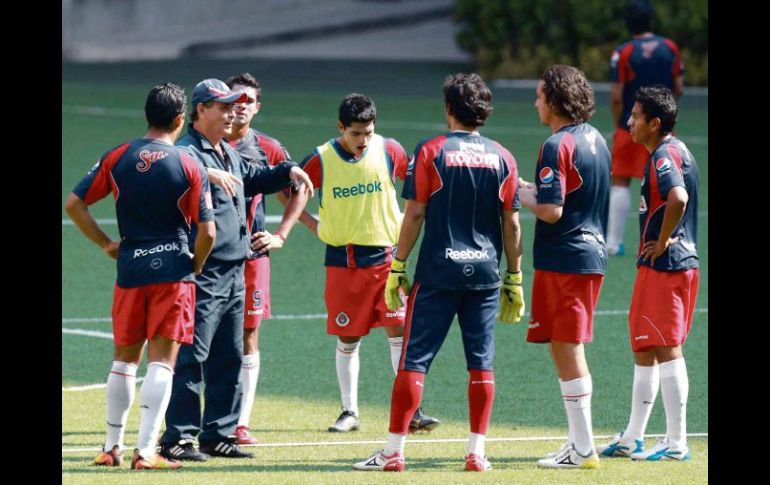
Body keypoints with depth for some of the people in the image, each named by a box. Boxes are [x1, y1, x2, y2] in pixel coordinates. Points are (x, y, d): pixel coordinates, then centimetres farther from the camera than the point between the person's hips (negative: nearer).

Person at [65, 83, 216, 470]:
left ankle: (112, 446, 19)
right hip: (173, 272, -3)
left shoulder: (117, 158, 1)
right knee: (161, 361, -2)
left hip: (130, 269, 3)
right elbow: (207, 232, -9)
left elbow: (74, 203, 0)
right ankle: (146, 451, -9)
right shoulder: (189, 167, -6)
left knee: (124, 358, 16)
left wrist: (106, 244, 8)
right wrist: (195, 265, 9)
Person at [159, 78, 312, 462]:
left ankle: (219, 434, 19)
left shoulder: (230, 155, 18)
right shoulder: (188, 151, -11)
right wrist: (208, 173, -47)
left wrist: (288, 171, 21)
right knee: (191, 357, -10)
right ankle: (177, 438, -9)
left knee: (229, 358, 12)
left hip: (235, 271, 9)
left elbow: (254, 179, 36)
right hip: (203, 273, -9)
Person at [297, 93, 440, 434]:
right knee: (347, 339, 6)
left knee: (399, 330, -6)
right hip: (342, 261, 0)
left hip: (384, 256, 0)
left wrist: (405, 221, 2)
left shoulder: (388, 151, -4)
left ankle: (411, 410, -2)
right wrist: (314, 225, 0)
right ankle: (349, 412, 17)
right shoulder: (320, 161, -7)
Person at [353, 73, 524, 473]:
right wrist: (514, 279, 12)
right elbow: (511, 224, 6)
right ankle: (477, 451, 6)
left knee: (413, 360, 0)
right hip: (485, 271, 3)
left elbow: (414, 215, -5)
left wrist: (397, 267, 1)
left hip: (438, 271, -3)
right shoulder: (502, 158, 5)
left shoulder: (432, 151, -4)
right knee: (481, 362, 7)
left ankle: (393, 451, -1)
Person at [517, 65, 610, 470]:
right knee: (567, 348, 17)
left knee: (566, 349, -4)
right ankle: (580, 442, 20)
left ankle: (583, 449, -3)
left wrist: (521, 195, -4)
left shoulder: (558, 145, -17)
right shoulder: (596, 140, 12)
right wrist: (535, 189, 16)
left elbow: (552, 211, -21)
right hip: (592, 255, 9)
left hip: (562, 261, -9)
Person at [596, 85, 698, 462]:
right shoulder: (676, 151, 14)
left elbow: (677, 198, -34)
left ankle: (677, 443, -3)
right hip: (682, 261, 10)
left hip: (664, 265, -10)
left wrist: (661, 243, -22)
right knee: (644, 350, 16)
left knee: (666, 350, -6)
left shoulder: (663, 156, -16)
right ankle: (632, 439, 22)